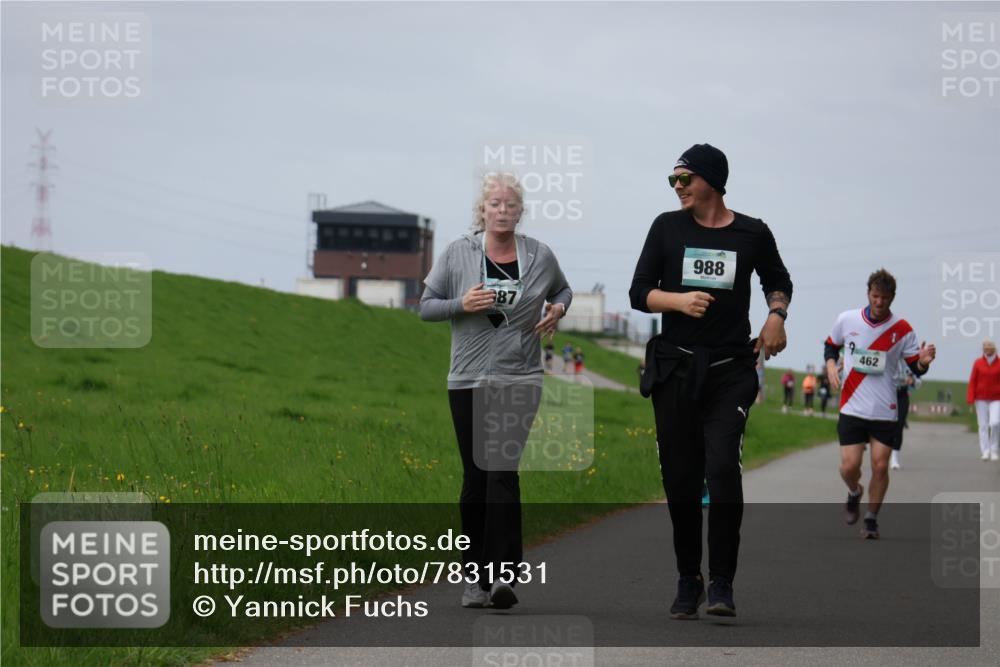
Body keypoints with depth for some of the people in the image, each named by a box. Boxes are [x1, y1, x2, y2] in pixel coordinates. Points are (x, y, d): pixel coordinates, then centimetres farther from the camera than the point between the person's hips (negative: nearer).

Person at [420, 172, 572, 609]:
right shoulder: (457, 253, 2)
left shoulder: (539, 256, 5)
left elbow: (562, 290, 24)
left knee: (502, 471, -15)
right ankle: (474, 577, 15)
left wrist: (558, 309, 1)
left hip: (519, 379, -1)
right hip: (468, 380, 1)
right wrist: (462, 304, -13)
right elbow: (426, 306, 5)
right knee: (475, 477, 5)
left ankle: (501, 574, -19)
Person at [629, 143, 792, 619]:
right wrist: (679, 300, -15)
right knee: (680, 476, 3)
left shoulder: (752, 234, 5)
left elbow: (778, 281, 23)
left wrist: (776, 314, 3)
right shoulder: (668, 227, 6)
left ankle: (722, 583, -11)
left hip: (730, 369, -2)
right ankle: (688, 580, 16)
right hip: (676, 368, 2)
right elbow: (639, 293, 4)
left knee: (722, 466, -18)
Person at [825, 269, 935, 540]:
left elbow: (916, 369, 0)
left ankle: (871, 520, 14)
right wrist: (830, 365, -4)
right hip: (852, 408, 0)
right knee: (849, 466, -8)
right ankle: (854, 493, 28)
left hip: (885, 410, 0)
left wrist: (923, 362, -23)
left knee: (880, 466, -5)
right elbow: (831, 345, 17)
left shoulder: (902, 329, -4)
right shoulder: (846, 320, -1)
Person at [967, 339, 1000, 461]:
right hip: (981, 399, 1)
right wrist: (970, 399, -6)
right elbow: (973, 381, 1)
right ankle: (985, 452, -1)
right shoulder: (978, 363, 1)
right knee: (983, 425, -2)